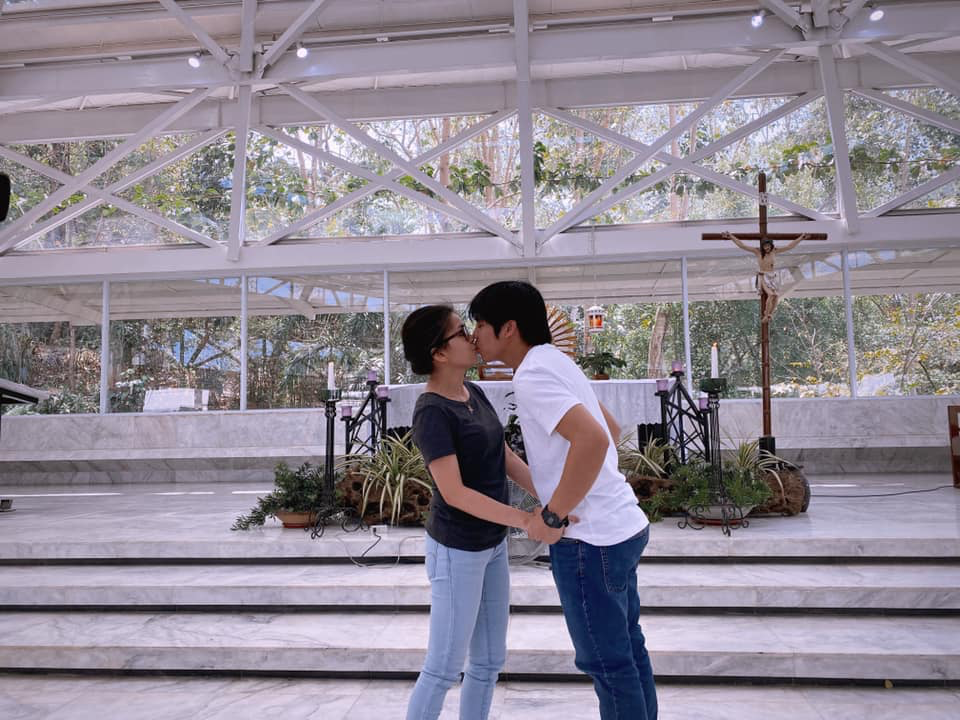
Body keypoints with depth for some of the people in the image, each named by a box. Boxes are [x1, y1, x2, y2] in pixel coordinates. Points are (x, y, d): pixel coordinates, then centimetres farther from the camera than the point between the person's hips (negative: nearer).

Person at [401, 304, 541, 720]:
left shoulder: (474, 394, 4)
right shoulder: (432, 413, -21)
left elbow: (506, 459, 5)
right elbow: (454, 492, -26)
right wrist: (526, 520, -29)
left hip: (491, 544, 8)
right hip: (457, 550, -8)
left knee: (489, 660, 16)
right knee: (445, 666, 5)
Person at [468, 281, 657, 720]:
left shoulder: (532, 375, -18)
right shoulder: (556, 363, 12)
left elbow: (593, 439, -32)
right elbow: (611, 430, 23)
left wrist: (552, 516, -22)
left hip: (589, 539, -10)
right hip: (621, 525, 10)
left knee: (606, 661, 7)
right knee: (627, 650, 21)